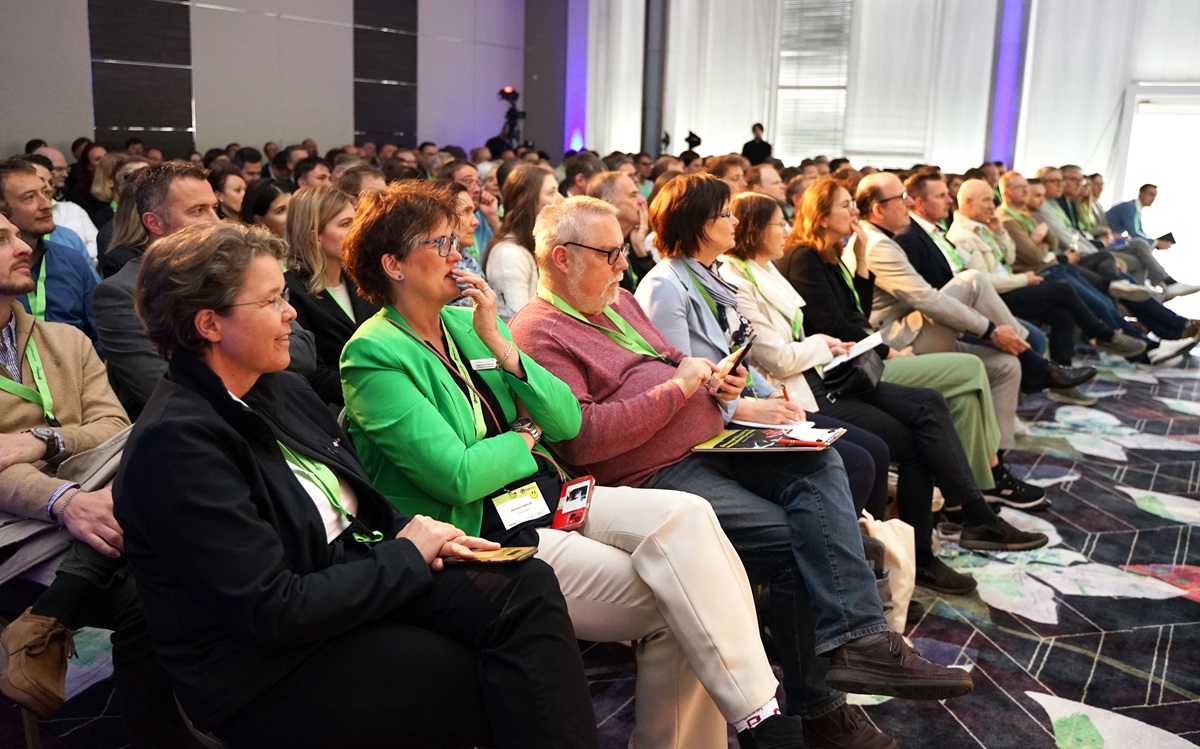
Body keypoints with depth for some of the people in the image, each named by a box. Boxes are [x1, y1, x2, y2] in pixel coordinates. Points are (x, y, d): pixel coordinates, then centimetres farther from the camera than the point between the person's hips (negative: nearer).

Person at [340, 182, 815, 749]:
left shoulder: (466, 322, 13)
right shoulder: (374, 355, -9)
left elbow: (567, 421, 6)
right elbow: (458, 476, -19)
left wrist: (501, 347, -6)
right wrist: (527, 435, -1)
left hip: (545, 494, 7)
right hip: (483, 537, -7)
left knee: (687, 516, -19)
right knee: (672, 600, -20)